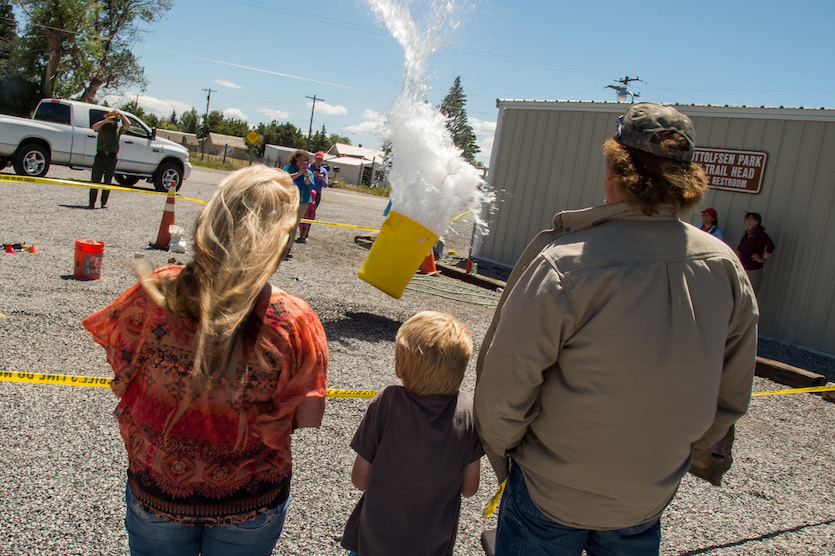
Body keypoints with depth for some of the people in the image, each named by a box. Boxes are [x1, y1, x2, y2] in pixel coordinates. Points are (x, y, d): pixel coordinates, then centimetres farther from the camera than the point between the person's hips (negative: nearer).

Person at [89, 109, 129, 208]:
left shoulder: (119, 128, 12)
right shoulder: (103, 126, 7)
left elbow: (128, 124, -5)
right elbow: (94, 127, -13)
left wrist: (121, 115, -1)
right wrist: (106, 121, -18)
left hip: (112, 157, 1)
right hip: (101, 155, -1)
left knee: (108, 181, 5)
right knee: (95, 180, -2)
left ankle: (104, 202, 13)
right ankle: (92, 203, 2)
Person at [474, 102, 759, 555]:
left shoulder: (562, 264, -27)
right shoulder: (726, 267, -10)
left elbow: (503, 389, -21)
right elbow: (730, 397, 2)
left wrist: (501, 452, -1)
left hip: (551, 495, -4)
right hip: (649, 499, 5)